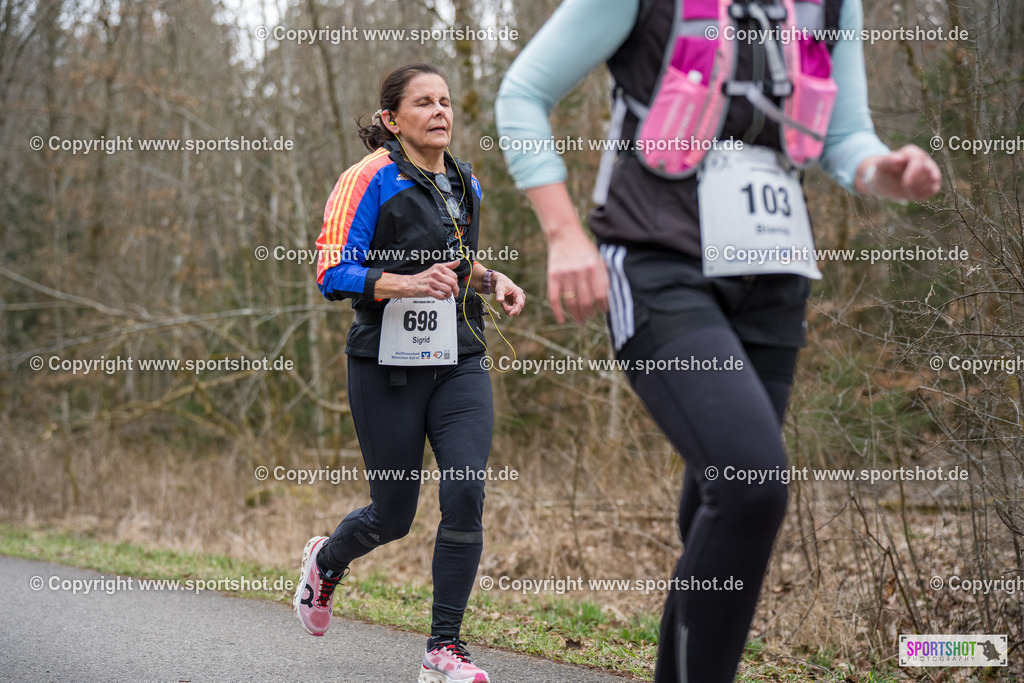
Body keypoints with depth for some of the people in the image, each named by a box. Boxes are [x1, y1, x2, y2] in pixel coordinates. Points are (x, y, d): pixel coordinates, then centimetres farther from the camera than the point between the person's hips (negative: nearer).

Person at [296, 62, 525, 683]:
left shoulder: (464, 184, 13)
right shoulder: (371, 179, -8)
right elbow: (333, 272, -16)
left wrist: (491, 280, 10)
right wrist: (405, 283, -30)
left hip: (459, 364, 5)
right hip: (389, 366, -5)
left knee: (466, 495, -13)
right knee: (394, 515, 5)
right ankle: (326, 561, 41)